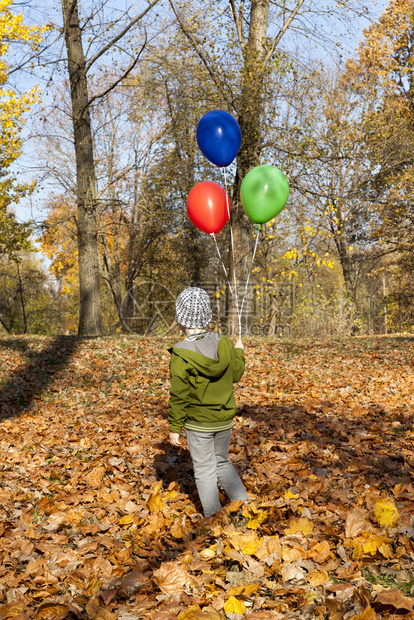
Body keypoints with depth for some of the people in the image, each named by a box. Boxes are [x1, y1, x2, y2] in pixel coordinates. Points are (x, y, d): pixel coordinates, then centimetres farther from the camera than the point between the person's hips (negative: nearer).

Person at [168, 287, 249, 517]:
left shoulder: (181, 355, -18)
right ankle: (243, 503, 20)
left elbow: (178, 396, -14)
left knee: (205, 470, 10)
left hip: (197, 422, -4)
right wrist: (239, 352, 26)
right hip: (225, 419, 4)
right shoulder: (224, 345, -7)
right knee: (222, 462, 24)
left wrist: (174, 427, -4)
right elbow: (236, 374, 8)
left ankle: (213, 516, 20)